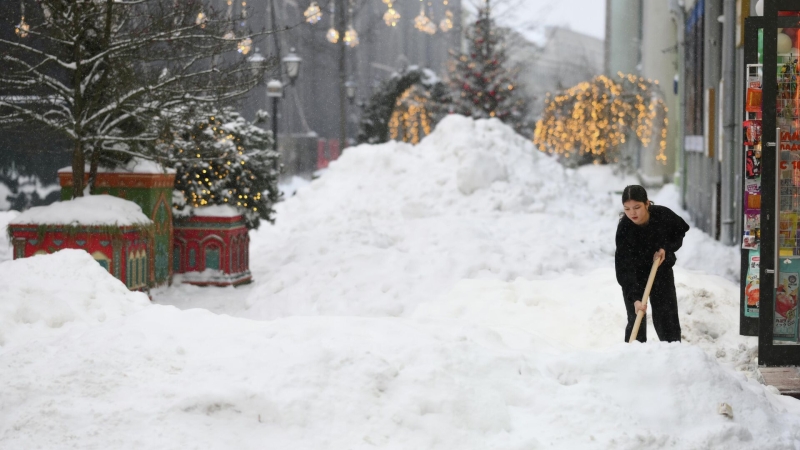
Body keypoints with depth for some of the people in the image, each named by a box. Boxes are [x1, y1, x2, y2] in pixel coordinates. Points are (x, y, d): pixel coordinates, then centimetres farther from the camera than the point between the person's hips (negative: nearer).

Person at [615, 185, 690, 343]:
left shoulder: (663, 214, -24)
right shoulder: (624, 229, -30)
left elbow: (681, 231, 0)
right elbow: (624, 269, -33)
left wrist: (666, 248, -17)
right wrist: (635, 298, -42)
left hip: (661, 270, 2)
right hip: (635, 274, -2)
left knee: (667, 317, 4)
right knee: (636, 320, -6)